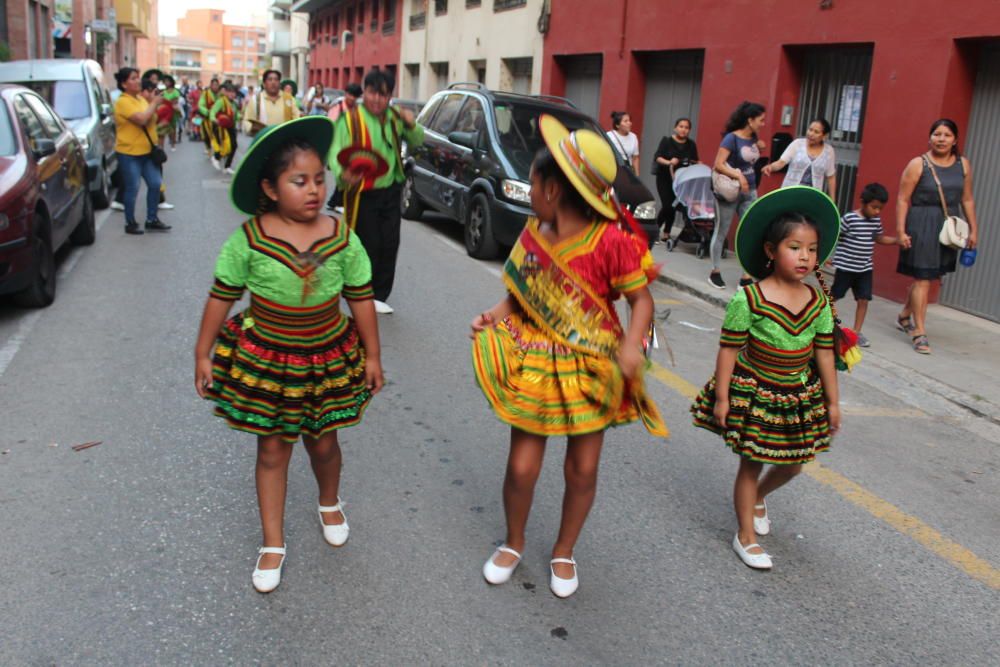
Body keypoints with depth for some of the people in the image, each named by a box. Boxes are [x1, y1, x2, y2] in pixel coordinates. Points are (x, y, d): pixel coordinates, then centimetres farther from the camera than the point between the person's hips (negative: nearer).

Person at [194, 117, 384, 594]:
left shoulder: (341, 238, -11)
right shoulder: (249, 239, -15)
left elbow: (361, 298, -2)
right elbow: (221, 297, -5)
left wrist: (372, 356, 2)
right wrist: (203, 354, 0)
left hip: (328, 358, 1)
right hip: (265, 359, -1)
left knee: (323, 442, 17)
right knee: (273, 449, 9)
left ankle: (330, 505, 49)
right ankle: (272, 544, 25)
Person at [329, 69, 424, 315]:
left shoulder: (394, 117, 7)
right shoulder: (349, 119, -11)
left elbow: (416, 142, 18)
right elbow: (336, 152, -20)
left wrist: (412, 125, -5)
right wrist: (342, 174, -42)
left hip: (390, 191, 6)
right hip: (362, 194, -6)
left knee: (389, 244, 7)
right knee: (368, 246, -8)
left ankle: (379, 296, 21)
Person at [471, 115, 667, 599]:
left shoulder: (609, 242, -17)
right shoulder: (533, 233, -2)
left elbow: (641, 298, -10)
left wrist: (632, 344, -28)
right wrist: (495, 317, -11)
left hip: (590, 368, -3)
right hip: (533, 363, 3)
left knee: (583, 469, 8)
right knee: (522, 466, 3)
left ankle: (564, 551, 33)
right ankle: (513, 543, 32)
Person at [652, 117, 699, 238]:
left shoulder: (691, 144, 4)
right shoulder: (667, 141, -5)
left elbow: (695, 162, 11)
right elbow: (657, 158, -13)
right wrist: (668, 162, -31)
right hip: (665, 178, -3)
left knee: (674, 206, 1)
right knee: (667, 205, -12)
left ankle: (666, 233, 13)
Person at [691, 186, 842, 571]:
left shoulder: (819, 302, -4)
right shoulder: (749, 299, -19)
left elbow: (824, 353, 3)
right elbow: (729, 349, -14)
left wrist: (832, 402, 7)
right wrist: (721, 397, -13)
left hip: (798, 394, 5)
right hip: (753, 391, -5)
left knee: (793, 465, 17)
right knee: (752, 462, 5)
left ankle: (758, 497, 49)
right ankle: (746, 536, 22)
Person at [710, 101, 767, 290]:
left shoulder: (753, 137, 5)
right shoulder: (731, 138, -14)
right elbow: (718, 165, -21)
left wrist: (759, 146, 10)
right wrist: (738, 176, -30)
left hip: (749, 193, 6)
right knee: (721, 233, 7)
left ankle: (746, 277, 5)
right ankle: (715, 273, 19)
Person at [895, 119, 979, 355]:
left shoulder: (963, 165, 8)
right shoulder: (918, 164, -6)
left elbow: (967, 200, 13)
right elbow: (903, 200, -7)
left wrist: (973, 229, 11)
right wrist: (900, 231, -13)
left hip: (948, 227, 5)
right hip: (922, 226, -5)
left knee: (927, 277, 13)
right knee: (922, 278, -5)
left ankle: (904, 317, 34)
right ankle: (919, 332, 1)